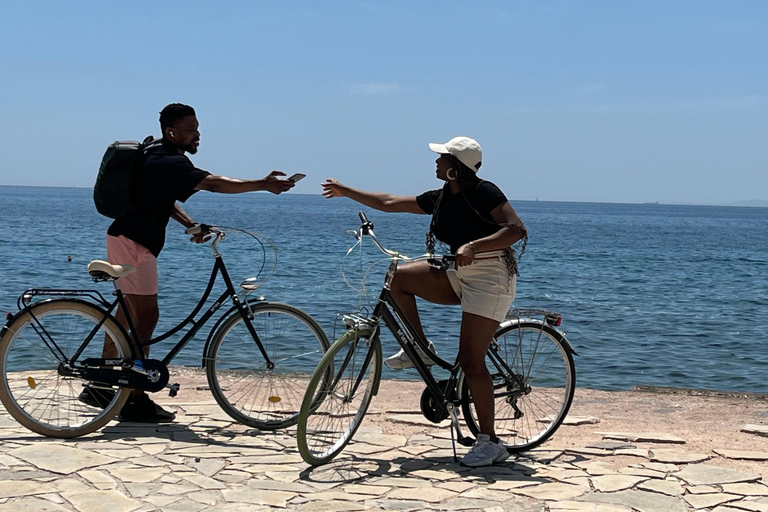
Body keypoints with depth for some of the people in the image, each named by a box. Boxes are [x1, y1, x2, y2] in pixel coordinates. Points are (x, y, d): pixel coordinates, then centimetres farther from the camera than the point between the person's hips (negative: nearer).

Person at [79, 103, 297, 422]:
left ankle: (100, 386, 24)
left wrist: (188, 223, 5)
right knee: (147, 316, -9)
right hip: (133, 243, -10)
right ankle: (136, 402, -6)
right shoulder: (168, 162, -20)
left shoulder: (161, 158, 13)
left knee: (127, 314, 16)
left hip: (125, 239, 10)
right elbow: (214, 184, -31)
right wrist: (263, 185, -35)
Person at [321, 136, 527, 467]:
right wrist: (345, 191, 21)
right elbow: (389, 203, 16)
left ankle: (490, 443, -3)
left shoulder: (484, 192, -13)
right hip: (459, 275, 8)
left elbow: (516, 230, -22)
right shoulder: (440, 199, 8)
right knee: (398, 276, -4)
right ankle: (420, 349, 8)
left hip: (490, 278, -8)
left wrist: (473, 245, -32)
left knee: (470, 361, -12)